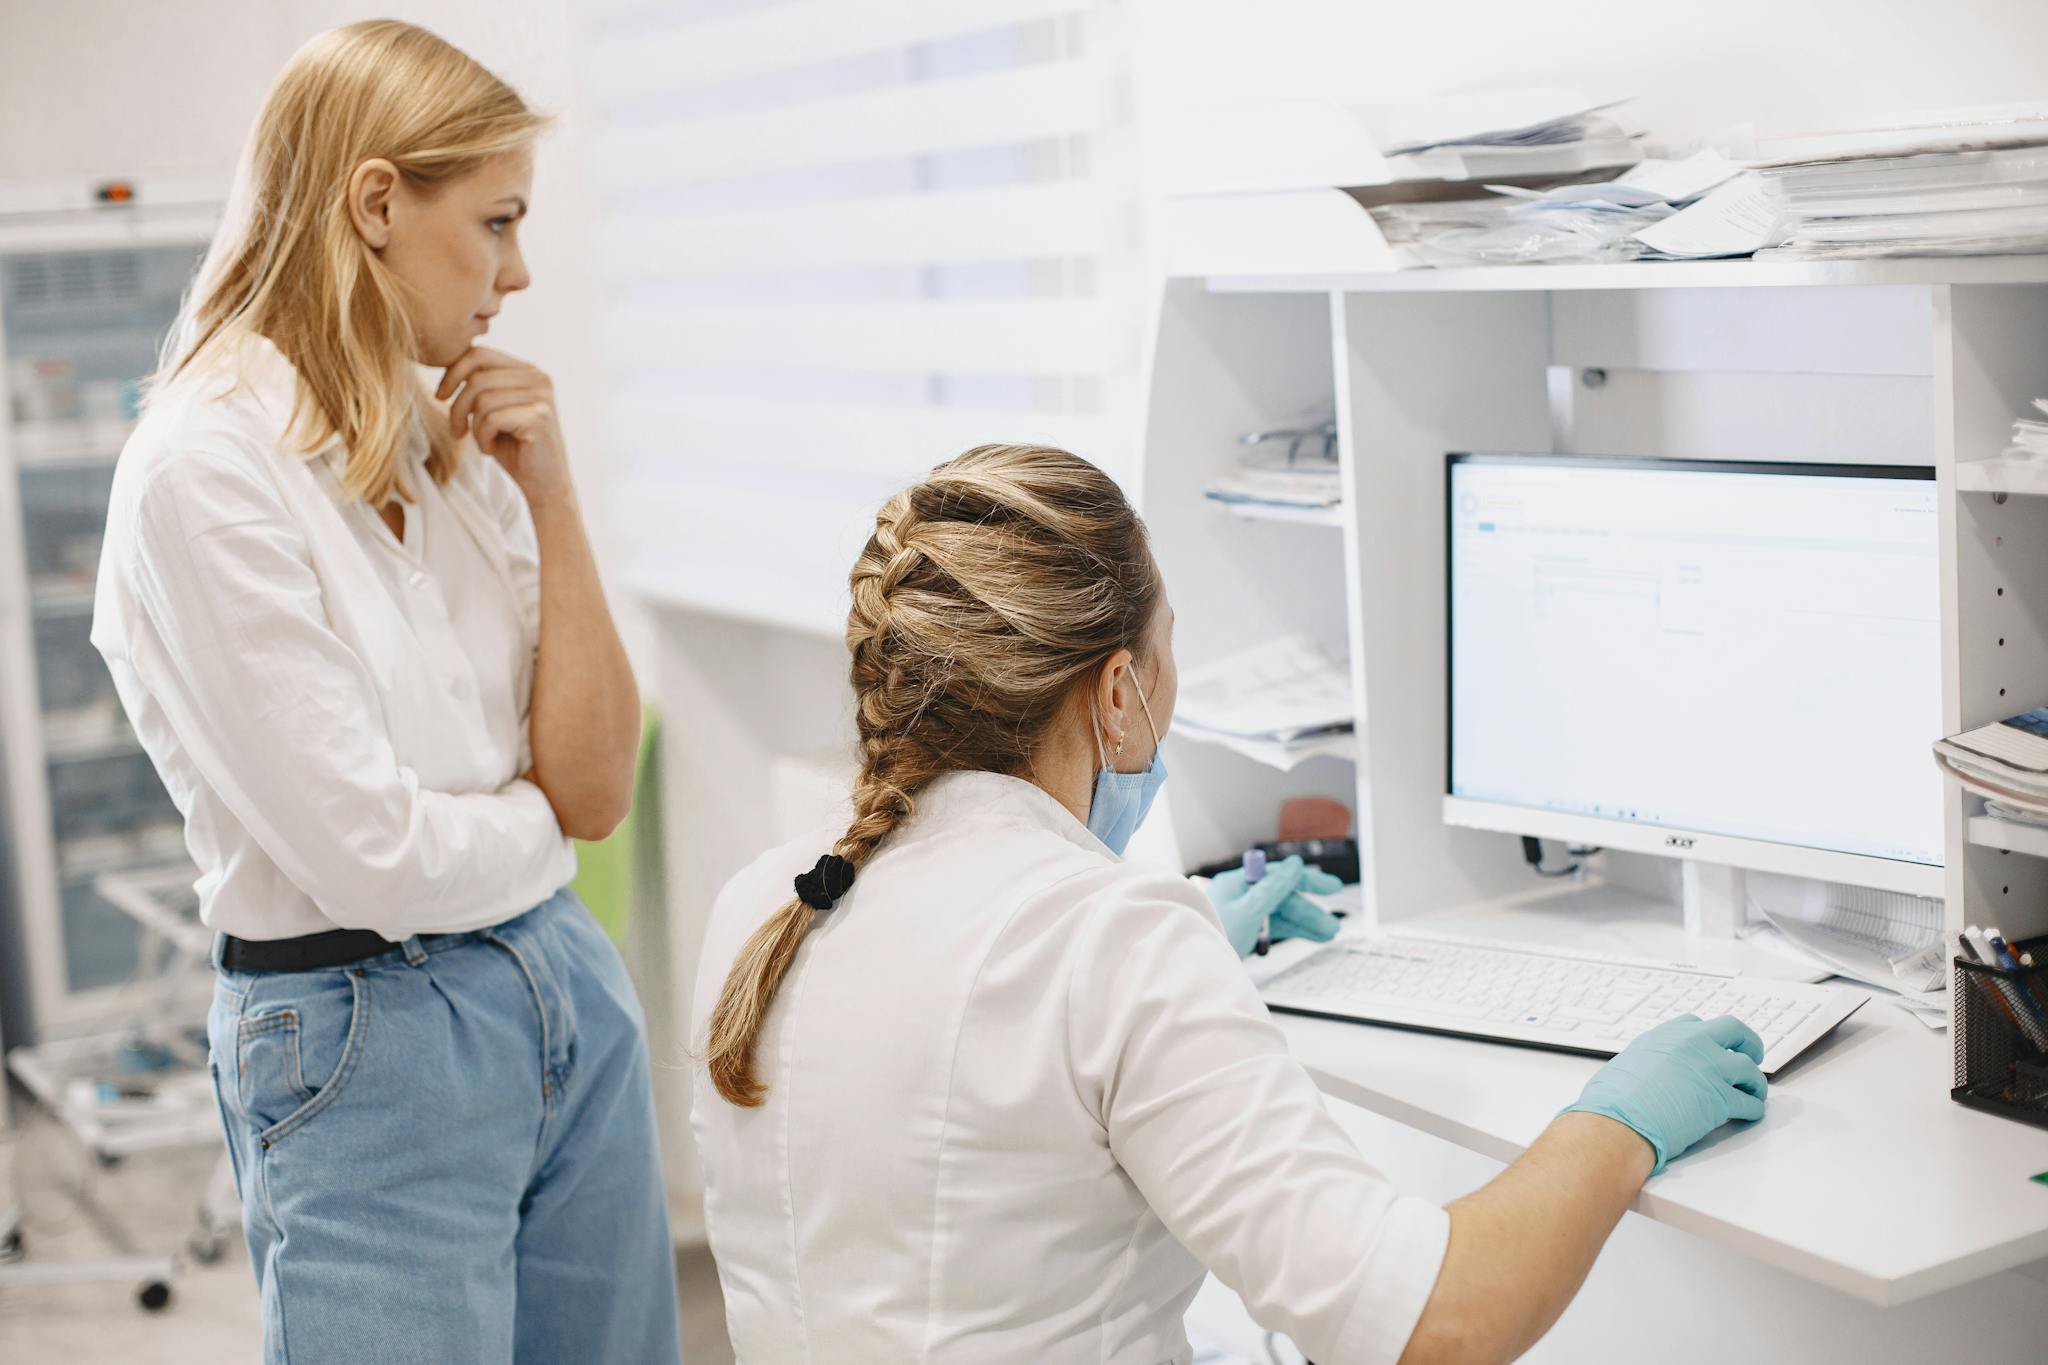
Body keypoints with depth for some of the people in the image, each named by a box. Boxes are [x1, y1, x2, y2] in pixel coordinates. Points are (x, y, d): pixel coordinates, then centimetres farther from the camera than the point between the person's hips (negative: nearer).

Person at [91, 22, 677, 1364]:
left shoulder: (455, 445, 5)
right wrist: (543, 812, 0)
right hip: (369, 1042, -7)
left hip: (574, 991, 7)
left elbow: (598, 784, 1)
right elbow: (377, 859, -19)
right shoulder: (203, 470, -16)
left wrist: (552, 500, -6)